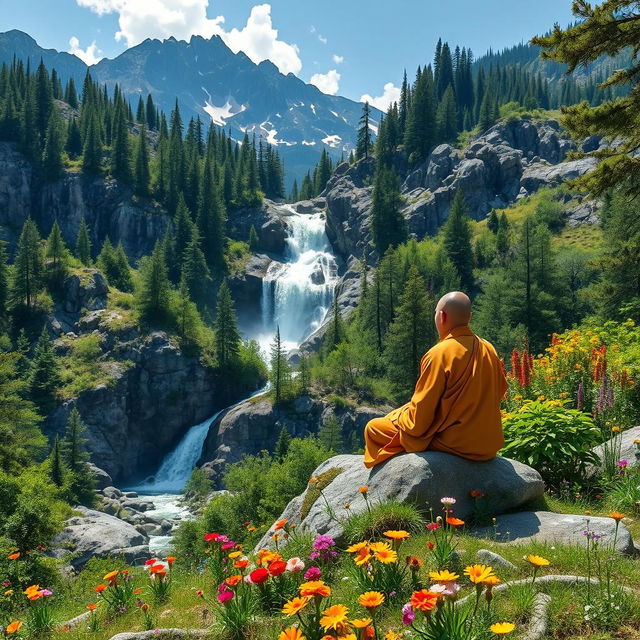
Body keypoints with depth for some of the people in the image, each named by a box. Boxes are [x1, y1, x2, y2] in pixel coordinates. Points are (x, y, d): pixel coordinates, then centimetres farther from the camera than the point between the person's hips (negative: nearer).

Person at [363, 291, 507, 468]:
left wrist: (398, 417, 4)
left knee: (373, 428, 6)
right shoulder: (489, 349, 2)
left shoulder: (439, 354, -19)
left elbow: (418, 421, -17)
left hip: (453, 445, -8)